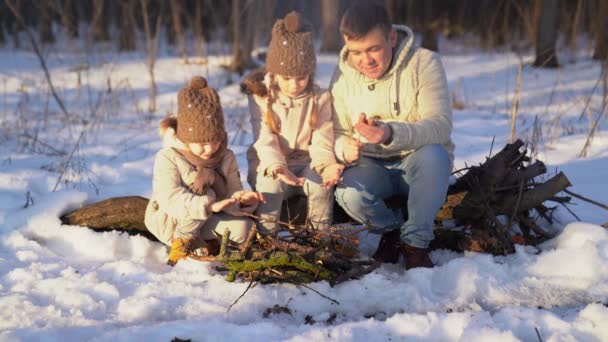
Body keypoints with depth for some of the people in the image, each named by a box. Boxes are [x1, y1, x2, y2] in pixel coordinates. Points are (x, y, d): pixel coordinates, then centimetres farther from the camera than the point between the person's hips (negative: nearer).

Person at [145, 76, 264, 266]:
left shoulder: (226, 157, -5)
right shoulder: (168, 158, -19)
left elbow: (231, 196, -8)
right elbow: (170, 199, -34)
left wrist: (242, 200, -35)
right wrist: (208, 206, -49)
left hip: (205, 221, 5)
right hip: (168, 222, -5)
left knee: (243, 228, -21)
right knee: (204, 192, -30)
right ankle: (185, 242, -14)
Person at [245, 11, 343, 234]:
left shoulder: (320, 98, -4)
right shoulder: (260, 98, -7)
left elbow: (321, 143, -9)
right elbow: (265, 142, -15)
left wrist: (326, 165, -33)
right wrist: (277, 166, -37)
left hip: (307, 164, 1)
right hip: (271, 165, -1)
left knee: (320, 181, -31)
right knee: (271, 185, -33)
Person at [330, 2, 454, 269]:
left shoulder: (424, 62, -14)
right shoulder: (343, 75, -3)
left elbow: (441, 125, -25)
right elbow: (337, 134, 0)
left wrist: (391, 134, -44)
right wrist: (344, 148, -27)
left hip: (420, 164, -2)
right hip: (372, 166, 2)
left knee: (433, 153, -37)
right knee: (349, 195, -31)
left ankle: (415, 241, -17)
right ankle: (391, 228, 4)